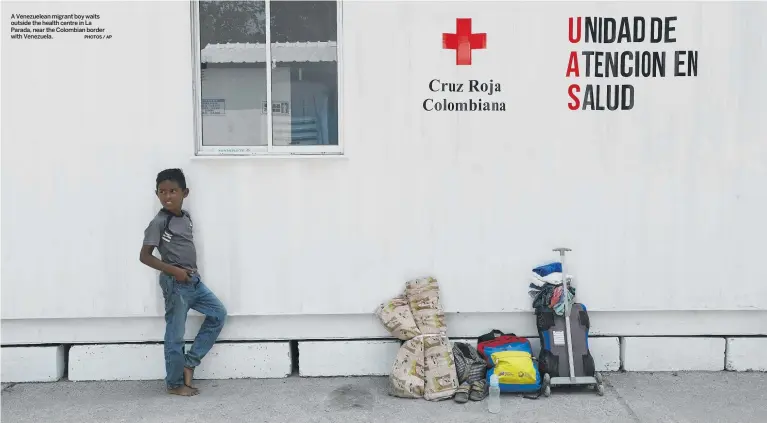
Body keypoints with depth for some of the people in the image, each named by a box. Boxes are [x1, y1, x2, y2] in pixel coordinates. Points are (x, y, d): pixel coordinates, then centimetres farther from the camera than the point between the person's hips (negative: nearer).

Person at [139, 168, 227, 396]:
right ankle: (175, 383, 16)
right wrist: (173, 270, -20)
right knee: (175, 335, 1)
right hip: (175, 284, -8)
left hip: (193, 280, 8)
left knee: (219, 313, 10)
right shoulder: (159, 222, -14)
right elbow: (144, 256, -15)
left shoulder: (186, 216, 8)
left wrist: (190, 272, 9)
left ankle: (190, 361, 14)